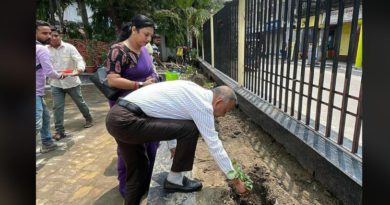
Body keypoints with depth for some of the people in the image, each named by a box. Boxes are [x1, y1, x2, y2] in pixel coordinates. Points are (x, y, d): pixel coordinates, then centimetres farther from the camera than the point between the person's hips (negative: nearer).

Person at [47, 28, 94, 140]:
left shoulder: (69, 47, -8)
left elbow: (79, 59, -17)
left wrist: (80, 68, -39)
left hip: (71, 81, -2)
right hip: (56, 84, 2)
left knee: (80, 102, 13)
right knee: (57, 107, 1)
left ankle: (89, 118, 37)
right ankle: (59, 131, 10)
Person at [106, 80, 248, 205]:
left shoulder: (194, 91, 17)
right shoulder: (203, 103, -10)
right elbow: (214, 144, -8)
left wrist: (173, 146, 35)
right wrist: (235, 179, 4)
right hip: (127, 120, -10)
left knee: (137, 167, 23)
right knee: (190, 129, -10)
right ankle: (174, 180, 8)